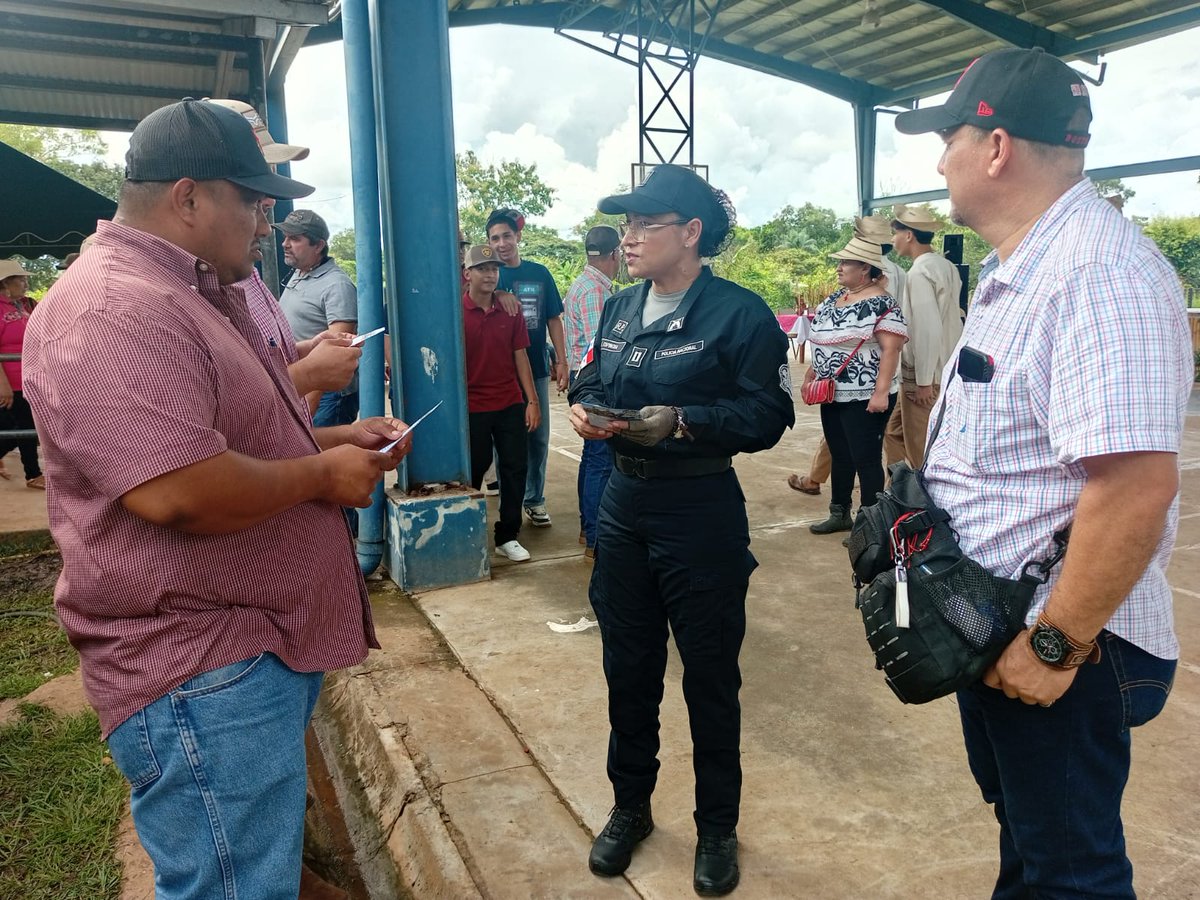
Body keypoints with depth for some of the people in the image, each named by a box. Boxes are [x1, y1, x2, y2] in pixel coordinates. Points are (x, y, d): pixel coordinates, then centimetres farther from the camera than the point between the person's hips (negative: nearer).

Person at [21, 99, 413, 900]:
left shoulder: (200, 294, 15)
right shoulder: (112, 311, -21)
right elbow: (181, 493, -31)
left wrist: (334, 438, 8)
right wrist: (323, 475, -16)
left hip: (272, 643, 11)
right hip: (202, 679, -10)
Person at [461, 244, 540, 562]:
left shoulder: (510, 311, 4)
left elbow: (520, 356, 6)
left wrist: (533, 400, 1)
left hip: (510, 404, 3)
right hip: (472, 407, -3)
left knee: (515, 467, 4)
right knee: (474, 469, 8)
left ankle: (507, 537, 17)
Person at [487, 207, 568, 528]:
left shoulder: (539, 273, 5)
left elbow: (553, 319, 8)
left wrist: (561, 361, 3)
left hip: (537, 369, 2)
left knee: (538, 438, 9)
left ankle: (534, 499, 22)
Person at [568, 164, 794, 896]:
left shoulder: (740, 312, -11)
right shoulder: (619, 309, 9)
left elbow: (770, 413, -15)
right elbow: (593, 381, 17)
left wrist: (683, 421, -26)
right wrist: (583, 407, -7)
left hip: (702, 512, -6)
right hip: (623, 503, 6)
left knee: (710, 676, 9)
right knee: (628, 667, 16)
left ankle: (718, 828, 31)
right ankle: (630, 807, 38)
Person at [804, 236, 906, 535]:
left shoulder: (881, 304, -14)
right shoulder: (835, 298, 11)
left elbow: (891, 350, -19)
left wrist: (881, 392, -24)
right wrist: (811, 375, 19)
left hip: (864, 398, -8)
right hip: (833, 395, 8)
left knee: (866, 460, -1)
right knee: (839, 456, 16)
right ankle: (839, 514, 29)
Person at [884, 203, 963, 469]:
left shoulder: (920, 272, -17)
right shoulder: (945, 266, 12)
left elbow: (927, 329, -23)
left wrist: (923, 381, -20)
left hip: (925, 375, -9)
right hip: (945, 369, 9)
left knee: (921, 450, 1)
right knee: (895, 435, 18)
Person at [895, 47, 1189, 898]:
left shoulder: (1099, 273, -24)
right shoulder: (1015, 268, 9)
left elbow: (1137, 484, -32)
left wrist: (1054, 647, -24)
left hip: (1054, 643, -9)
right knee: (1022, 828, 27)